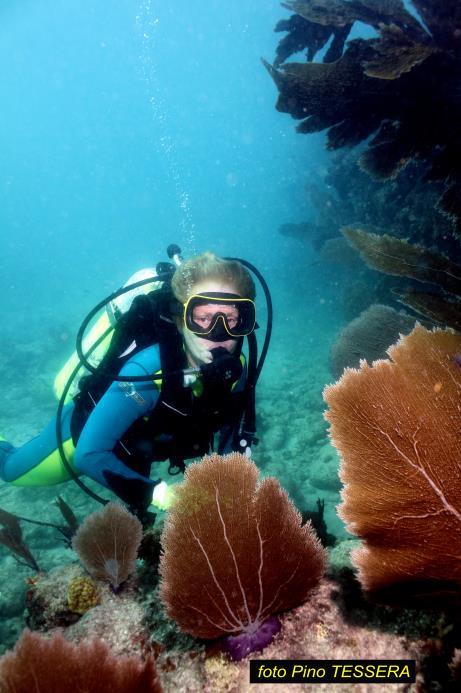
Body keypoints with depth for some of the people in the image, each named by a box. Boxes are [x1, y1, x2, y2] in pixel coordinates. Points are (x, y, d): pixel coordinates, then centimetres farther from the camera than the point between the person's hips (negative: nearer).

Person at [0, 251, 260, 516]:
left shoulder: (236, 369, -25)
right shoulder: (146, 369, -43)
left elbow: (227, 434, -6)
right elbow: (88, 454, -36)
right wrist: (156, 494, -45)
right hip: (85, 435, -5)